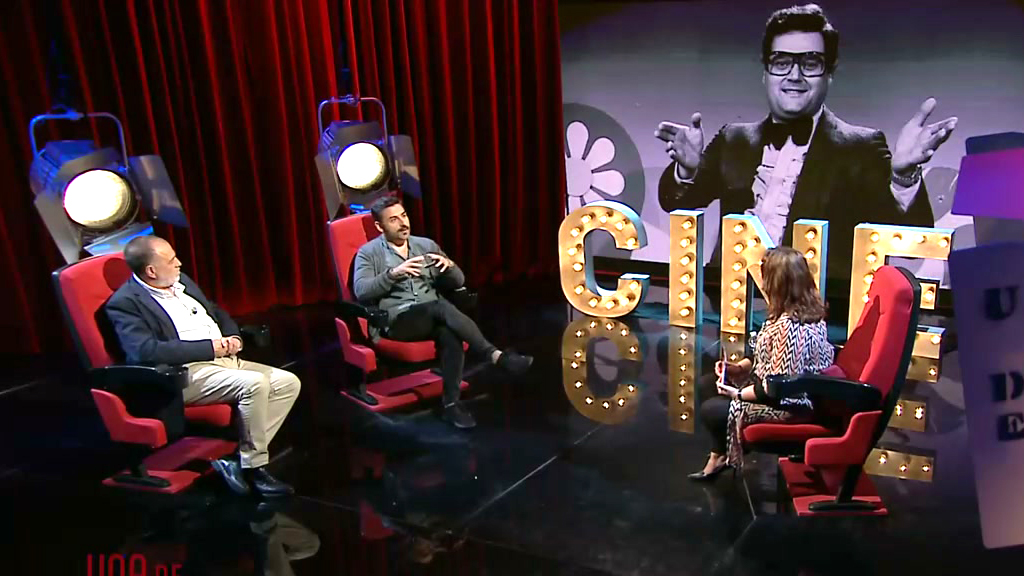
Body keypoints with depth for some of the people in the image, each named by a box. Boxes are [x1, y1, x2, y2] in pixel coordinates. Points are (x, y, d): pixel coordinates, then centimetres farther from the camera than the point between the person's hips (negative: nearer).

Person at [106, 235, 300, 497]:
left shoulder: (180, 281, 17)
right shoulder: (125, 303, -8)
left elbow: (217, 312, 28)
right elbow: (147, 352, -22)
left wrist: (233, 336, 5)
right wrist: (210, 347, -18)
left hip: (224, 357, 9)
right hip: (186, 373, -9)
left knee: (289, 383, -8)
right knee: (254, 384, -31)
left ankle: (237, 458, -7)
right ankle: (253, 467, -13)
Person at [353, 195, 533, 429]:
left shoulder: (427, 245, 17)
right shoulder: (368, 253, 5)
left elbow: (458, 282, 15)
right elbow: (361, 291, -11)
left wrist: (449, 266, -8)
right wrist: (394, 274, -24)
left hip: (433, 316, 4)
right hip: (396, 320, -4)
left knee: (450, 333, -33)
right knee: (441, 306, -33)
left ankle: (450, 403, -27)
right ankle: (496, 355, -35)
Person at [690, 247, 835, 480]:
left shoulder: (789, 326, -33)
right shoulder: (805, 310, -3)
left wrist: (738, 394, -16)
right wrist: (739, 367, 3)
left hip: (788, 405, -10)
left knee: (710, 410, -1)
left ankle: (723, 457, 30)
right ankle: (718, 457, 28)